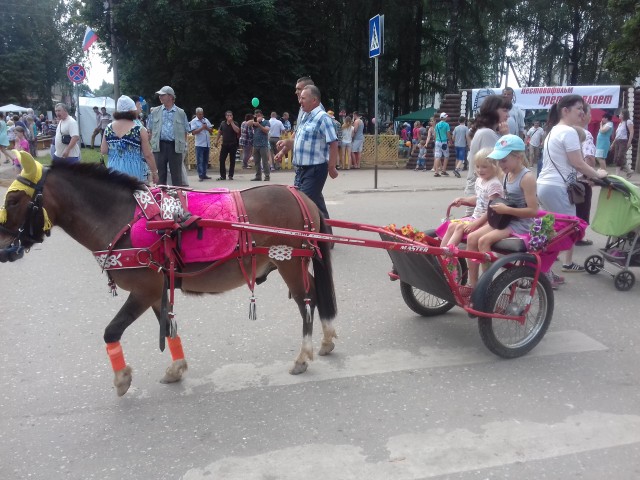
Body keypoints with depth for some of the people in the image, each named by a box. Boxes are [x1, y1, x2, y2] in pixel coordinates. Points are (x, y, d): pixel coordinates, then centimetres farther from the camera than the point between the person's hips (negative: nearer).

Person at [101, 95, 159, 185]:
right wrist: (154, 172, 1)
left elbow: (103, 151, 5)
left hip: (114, 170, 4)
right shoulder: (139, 129, -10)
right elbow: (148, 155, -9)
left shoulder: (108, 128, 2)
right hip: (134, 172, -4)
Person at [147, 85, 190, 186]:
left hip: (175, 146, -1)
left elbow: (185, 131, 8)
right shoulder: (154, 111, 10)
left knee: (177, 174, 2)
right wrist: (153, 142, 3)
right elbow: (149, 130, 13)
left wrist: (183, 144, 0)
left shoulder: (181, 113, 6)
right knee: (160, 173, 6)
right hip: (159, 146, 1)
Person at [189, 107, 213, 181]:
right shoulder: (194, 121, -2)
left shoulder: (206, 120, 15)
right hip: (199, 144, -6)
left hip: (207, 144, 6)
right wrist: (202, 128, -17)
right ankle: (200, 175, -6)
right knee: (199, 161, -6)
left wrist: (207, 128, -6)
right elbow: (193, 132, -12)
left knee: (206, 160, 10)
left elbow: (211, 130, 13)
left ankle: (204, 174, 17)